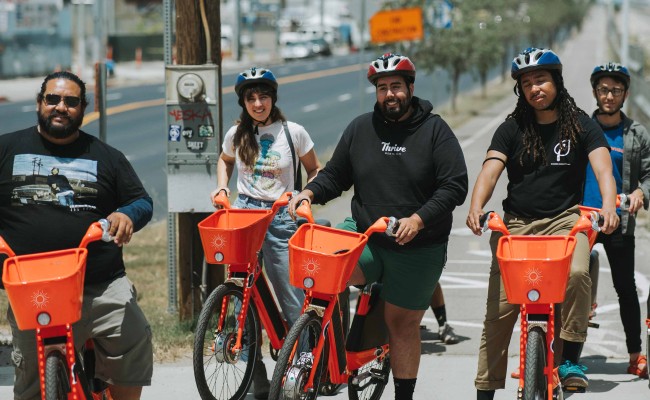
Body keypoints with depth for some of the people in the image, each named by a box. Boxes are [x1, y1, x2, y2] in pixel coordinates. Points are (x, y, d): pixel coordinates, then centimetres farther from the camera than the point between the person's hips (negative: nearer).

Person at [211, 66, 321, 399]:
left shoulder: (293, 132, -3)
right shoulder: (237, 134, 4)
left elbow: (314, 171, 8)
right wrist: (222, 187, 8)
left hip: (280, 218, -2)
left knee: (293, 303, -5)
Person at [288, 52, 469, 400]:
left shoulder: (435, 131, -3)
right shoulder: (360, 129, 7)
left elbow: (455, 186, -8)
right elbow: (335, 175, 15)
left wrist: (418, 220, -20)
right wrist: (308, 193, -6)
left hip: (417, 247, -2)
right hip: (364, 236, 2)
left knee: (403, 323, 5)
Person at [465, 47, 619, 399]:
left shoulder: (580, 125, 2)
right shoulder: (512, 129, 6)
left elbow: (602, 167, -13)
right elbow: (490, 169, -8)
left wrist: (608, 204, -34)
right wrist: (476, 207, -28)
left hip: (563, 220, -2)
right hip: (516, 222, 2)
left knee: (576, 272, -33)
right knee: (499, 310, -3)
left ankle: (570, 358, -20)